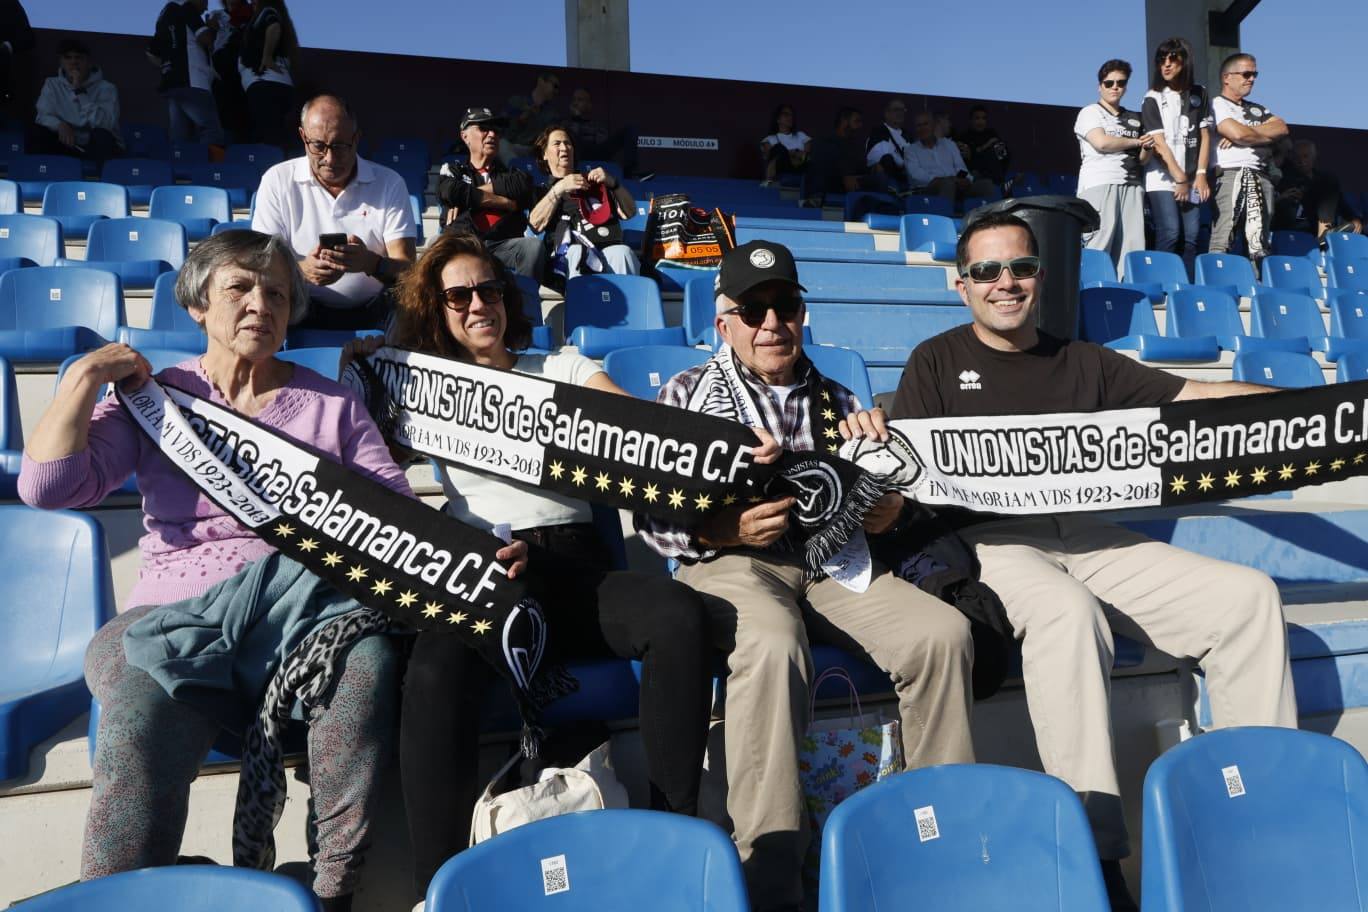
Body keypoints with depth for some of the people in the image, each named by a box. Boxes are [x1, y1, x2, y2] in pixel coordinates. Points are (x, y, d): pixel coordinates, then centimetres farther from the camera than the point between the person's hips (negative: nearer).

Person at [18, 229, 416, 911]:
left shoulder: (334, 404, 16)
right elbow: (47, 485, 2)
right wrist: (85, 377, 2)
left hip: (307, 609, 0)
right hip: (176, 613, 0)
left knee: (369, 661, -34)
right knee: (143, 715, -34)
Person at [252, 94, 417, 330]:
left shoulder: (389, 183, 2)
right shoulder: (278, 180, 3)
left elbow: (406, 268, -5)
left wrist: (371, 263, -29)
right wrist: (302, 269, -27)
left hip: (372, 314, 1)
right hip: (301, 314, -1)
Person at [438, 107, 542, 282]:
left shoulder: (513, 173, 27)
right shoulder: (452, 169, 22)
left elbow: (522, 187, 1)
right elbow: (451, 192, -2)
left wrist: (471, 195, 1)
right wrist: (505, 202, 1)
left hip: (504, 245, 1)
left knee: (534, 246, -31)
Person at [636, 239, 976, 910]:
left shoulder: (836, 401, 24)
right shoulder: (686, 395, 12)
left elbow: (880, 490, 26)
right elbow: (653, 519, 2)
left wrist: (891, 510, 0)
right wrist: (725, 528, -17)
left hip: (834, 558, 4)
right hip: (731, 562, -4)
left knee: (943, 632, -22)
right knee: (772, 645, -37)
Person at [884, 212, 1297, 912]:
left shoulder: (1083, 362, 18)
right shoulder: (937, 361, 8)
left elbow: (1197, 395, 12)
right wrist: (869, 435, -25)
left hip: (1085, 536, 5)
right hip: (988, 540, -5)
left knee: (1247, 597, -8)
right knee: (1068, 611, -36)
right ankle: (1094, 852, -33)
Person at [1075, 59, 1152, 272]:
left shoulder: (1134, 119, 24)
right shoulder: (1090, 113, 7)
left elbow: (1142, 159, 24)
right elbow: (1102, 143, -11)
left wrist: (1146, 148, 1)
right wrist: (1136, 141, 3)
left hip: (1131, 185, 6)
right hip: (1099, 184, -5)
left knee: (1132, 246, -5)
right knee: (1099, 245, -15)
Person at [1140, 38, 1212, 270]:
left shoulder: (1199, 95, 13)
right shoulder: (1153, 99, 1)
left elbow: (1205, 136, 10)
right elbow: (1159, 144, -5)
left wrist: (1201, 175, -1)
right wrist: (1179, 178, -9)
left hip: (1192, 180, 4)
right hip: (1163, 179, -4)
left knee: (1191, 238, -1)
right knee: (1170, 234, -15)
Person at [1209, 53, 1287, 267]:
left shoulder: (1257, 109, 26)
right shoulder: (1216, 104, 5)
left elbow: (1281, 128, 9)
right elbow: (1238, 133, -10)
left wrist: (1246, 132, -5)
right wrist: (1266, 135, 8)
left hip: (1260, 177, 7)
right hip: (1229, 175, -6)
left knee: (1259, 246, 2)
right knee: (1222, 242, -14)